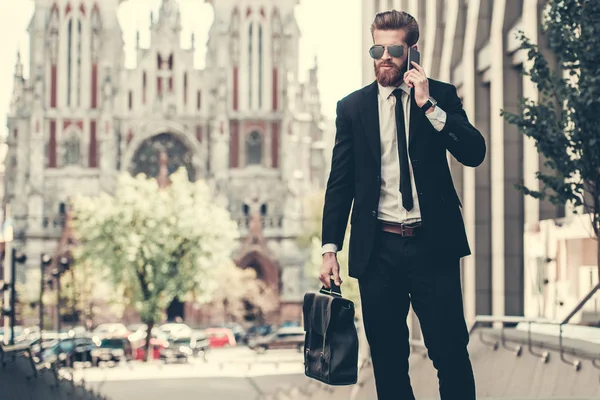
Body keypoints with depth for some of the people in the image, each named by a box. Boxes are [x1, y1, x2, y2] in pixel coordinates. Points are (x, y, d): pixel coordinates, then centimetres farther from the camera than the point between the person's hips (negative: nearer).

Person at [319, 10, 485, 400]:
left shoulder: (441, 96, 6)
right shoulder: (353, 107, 7)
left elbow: (474, 153, -7)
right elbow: (340, 183, 8)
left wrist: (429, 105, -13)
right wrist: (330, 248, 1)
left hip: (433, 244, -1)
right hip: (378, 248, 1)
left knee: (451, 353, -4)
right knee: (388, 362, 6)